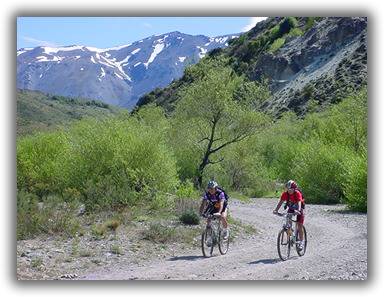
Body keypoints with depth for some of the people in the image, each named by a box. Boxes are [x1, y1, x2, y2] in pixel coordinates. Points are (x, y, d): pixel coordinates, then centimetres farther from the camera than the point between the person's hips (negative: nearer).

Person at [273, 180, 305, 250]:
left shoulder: (297, 193, -30)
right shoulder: (285, 193, -20)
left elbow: (299, 203, -42)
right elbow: (280, 202, -25)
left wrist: (298, 210, -62)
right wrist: (276, 210, -42)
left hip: (298, 210, -3)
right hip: (290, 209, 3)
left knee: (299, 226, -6)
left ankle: (301, 242, 6)